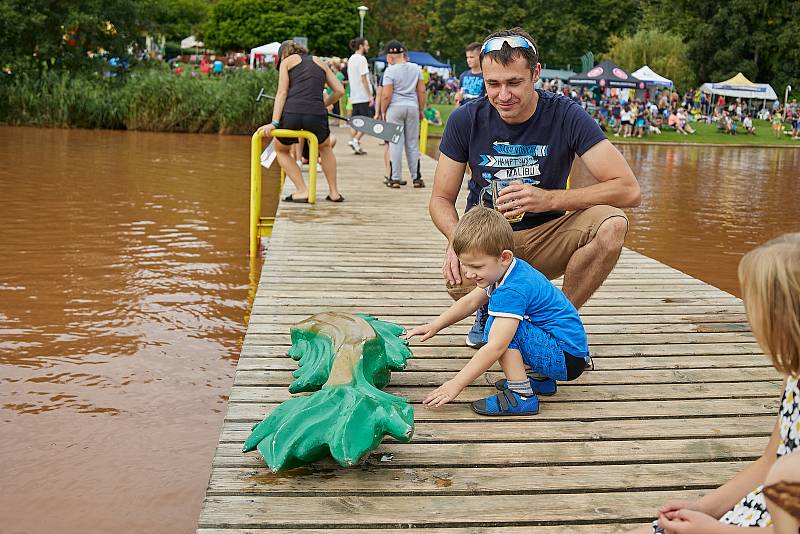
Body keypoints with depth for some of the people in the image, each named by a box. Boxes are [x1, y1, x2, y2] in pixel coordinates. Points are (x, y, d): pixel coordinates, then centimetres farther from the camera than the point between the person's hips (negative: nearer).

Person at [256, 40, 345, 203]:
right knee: (325, 148, 33)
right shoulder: (319, 61, 25)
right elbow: (339, 90, 17)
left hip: (292, 113, -2)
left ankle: (302, 191, 12)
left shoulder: (287, 61, 16)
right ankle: (334, 192, 28)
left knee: (281, 151, 26)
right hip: (316, 115, 2)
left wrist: (274, 123, -5)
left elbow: (282, 92, 2)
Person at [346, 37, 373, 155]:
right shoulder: (361, 59, -11)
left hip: (354, 96, 9)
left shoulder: (351, 59, 16)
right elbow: (363, 78, -17)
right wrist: (370, 95, -16)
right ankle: (356, 140, -13)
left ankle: (352, 140, 6)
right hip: (363, 96, -9)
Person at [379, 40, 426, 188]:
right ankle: (416, 178, 12)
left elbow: (386, 95, -13)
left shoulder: (390, 70, -10)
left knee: (396, 143, 2)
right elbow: (422, 91, 6)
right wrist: (421, 110, 14)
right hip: (412, 107, 4)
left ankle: (395, 178, 3)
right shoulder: (415, 68, 5)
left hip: (395, 108, -4)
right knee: (413, 143, 11)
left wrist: (383, 111, 0)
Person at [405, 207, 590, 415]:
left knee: (497, 327, -21)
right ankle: (538, 377, 17)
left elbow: (495, 347, -31)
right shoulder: (508, 270, 4)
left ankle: (521, 395, -19)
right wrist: (434, 326, 15)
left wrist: (456, 384, -28)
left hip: (568, 360, -10)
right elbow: (471, 302, 19)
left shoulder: (513, 291, -26)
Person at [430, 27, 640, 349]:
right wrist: (457, 237, -25)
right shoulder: (465, 120, -8)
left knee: (612, 224, -29)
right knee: (459, 282, -35)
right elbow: (441, 200, -1)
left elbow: (629, 190, -19)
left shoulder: (565, 115, -13)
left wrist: (549, 199, -30)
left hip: (545, 239, 0)